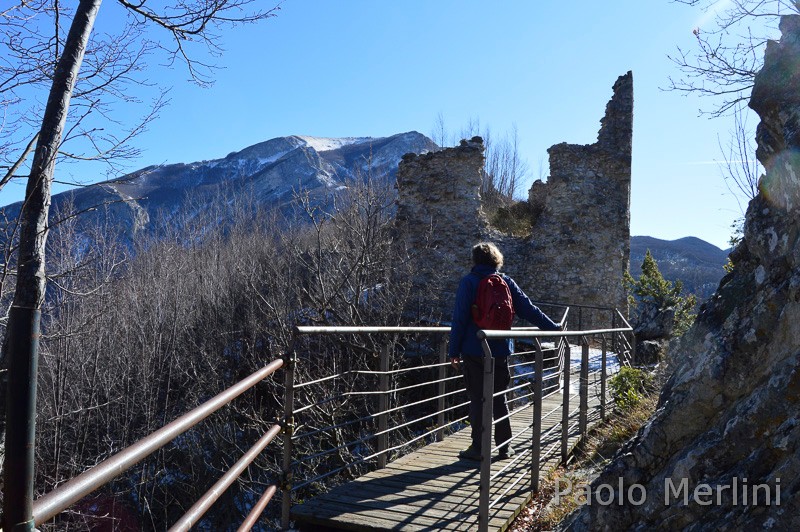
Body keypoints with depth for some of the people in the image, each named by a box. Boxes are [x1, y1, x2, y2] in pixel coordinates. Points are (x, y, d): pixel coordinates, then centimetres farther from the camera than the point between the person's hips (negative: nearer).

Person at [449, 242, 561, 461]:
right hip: (500, 352, 4)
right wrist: (553, 327, 16)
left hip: (474, 351, -4)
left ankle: (478, 448, 7)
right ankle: (504, 447, 21)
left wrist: (454, 351, -7)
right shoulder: (506, 282, 7)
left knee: (477, 399, 3)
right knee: (499, 399, 14)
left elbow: (459, 319, -10)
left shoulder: (469, 282, -5)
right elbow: (529, 310, 7)